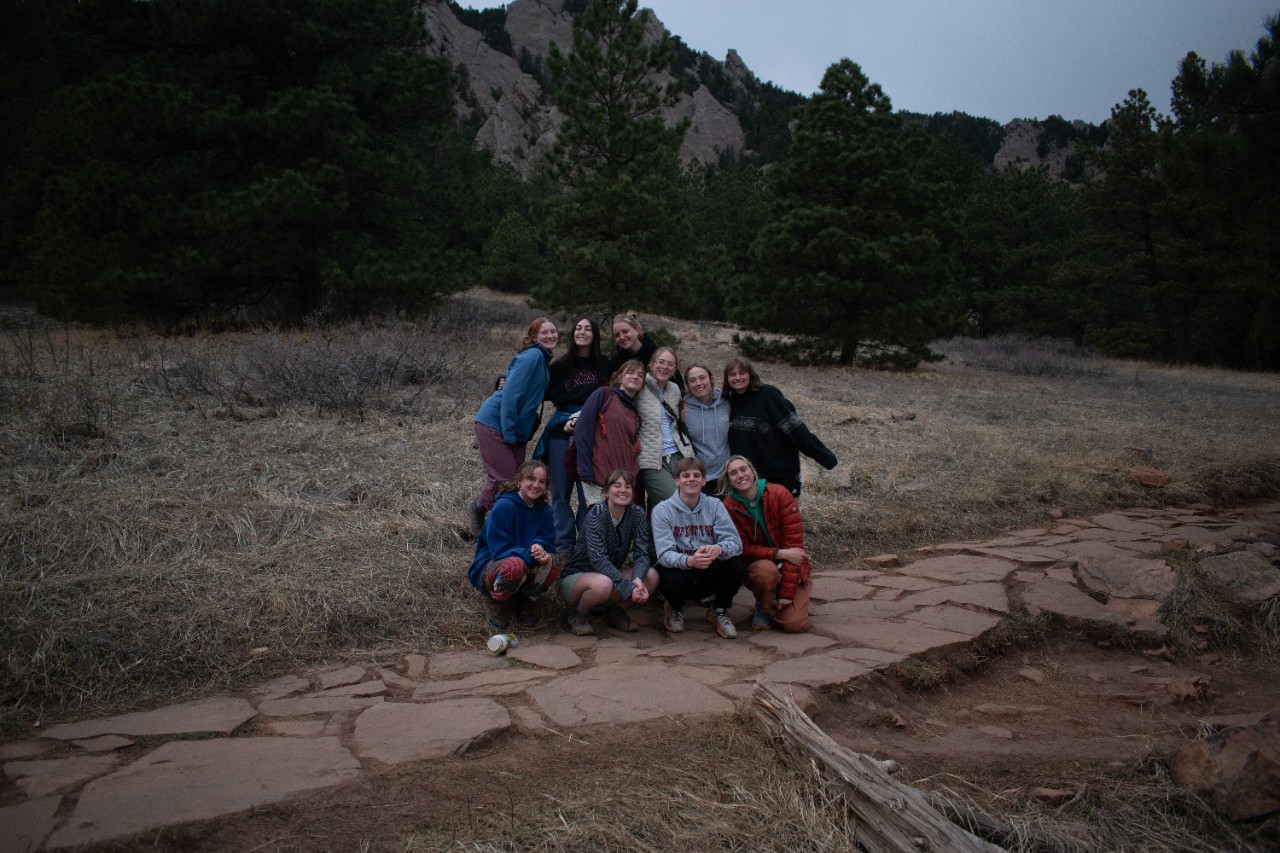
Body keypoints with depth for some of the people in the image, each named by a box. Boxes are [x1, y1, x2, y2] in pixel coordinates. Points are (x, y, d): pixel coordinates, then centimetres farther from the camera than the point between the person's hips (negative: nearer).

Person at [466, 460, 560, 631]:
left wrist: (539, 549, -29)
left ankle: (524, 603, 1)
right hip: (489, 567, -5)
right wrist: (529, 555, -34)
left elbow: (547, 542, -4)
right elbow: (499, 549, -21)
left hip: (527, 566, 5)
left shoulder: (543, 510, 1)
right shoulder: (503, 506, -18)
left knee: (551, 563, -26)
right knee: (515, 564, -39)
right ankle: (495, 604, -7)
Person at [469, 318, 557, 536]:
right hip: (494, 425, -9)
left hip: (516, 430, 9)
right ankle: (478, 508, 19)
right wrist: (509, 434, -21)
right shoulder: (532, 356, -15)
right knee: (504, 478, -7)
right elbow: (511, 393, -21)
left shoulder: (543, 359, 14)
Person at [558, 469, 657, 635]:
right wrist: (629, 587, -36)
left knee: (651, 576, -20)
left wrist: (637, 579, -33)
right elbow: (597, 558, -30)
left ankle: (616, 611, 6)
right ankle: (577, 614, -6)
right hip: (576, 576, -5)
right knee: (603, 583, -39)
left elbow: (642, 554, -11)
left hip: (611, 574, 5)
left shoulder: (636, 514, -5)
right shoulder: (597, 513, -21)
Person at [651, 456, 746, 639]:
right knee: (673, 581, -36)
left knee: (737, 568, -26)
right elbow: (665, 554, -20)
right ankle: (675, 609, 4)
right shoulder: (662, 510, -8)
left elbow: (735, 542, -13)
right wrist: (689, 561, -42)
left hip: (708, 573, 2)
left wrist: (719, 549, -37)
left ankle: (719, 610, 6)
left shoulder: (715, 506, -1)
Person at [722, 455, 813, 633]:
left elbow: (793, 543, -15)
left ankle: (779, 602, 16)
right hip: (757, 565, 0)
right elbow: (744, 549, -11)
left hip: (790, 569, 0)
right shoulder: (729, 507, -9)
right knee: (766, 569, -36)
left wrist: (787, 592, -20)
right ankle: (763, 608, -4)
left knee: (794, 624, -20)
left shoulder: (779, 494, -13)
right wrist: (779, 554, -29)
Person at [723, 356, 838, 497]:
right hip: (752, 475, 4)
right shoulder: (730, 401, 2)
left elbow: (794, 427, -19)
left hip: (782, 471, -4)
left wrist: (826, 457, -22)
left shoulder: (768, 395, -14)